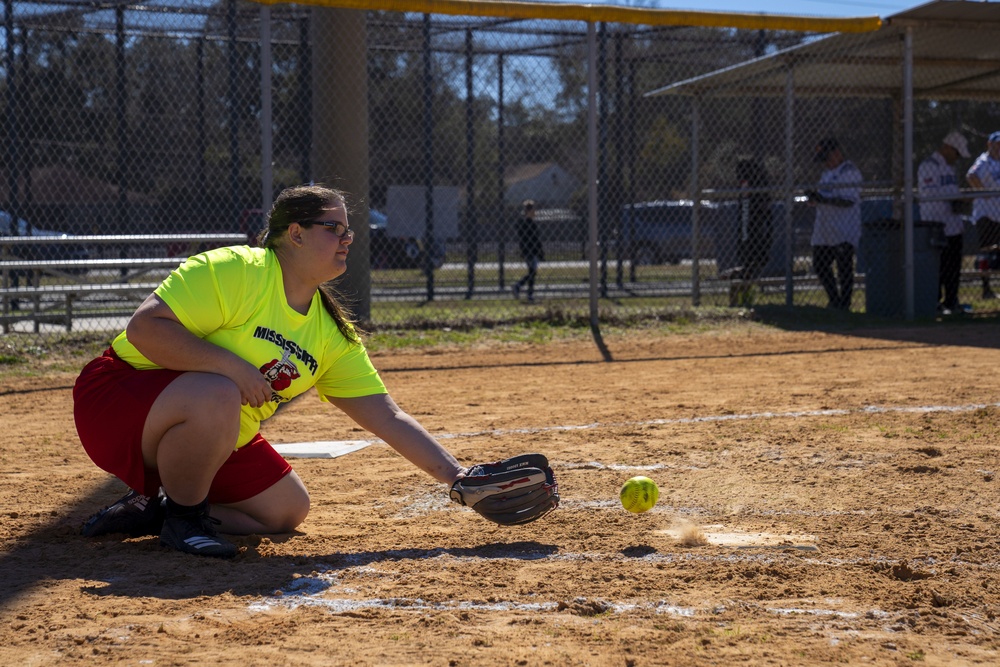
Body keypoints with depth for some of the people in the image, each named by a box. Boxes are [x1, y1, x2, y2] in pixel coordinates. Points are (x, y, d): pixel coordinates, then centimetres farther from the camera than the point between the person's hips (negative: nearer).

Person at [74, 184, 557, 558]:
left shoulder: (332, 335, 2)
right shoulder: (235, 272, -20)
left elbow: (388, 418, 0)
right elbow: (145, 326, -28)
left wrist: (459, 478, -9)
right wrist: (231, 366, -32)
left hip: (209, 443, 8)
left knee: (287, 510, 8)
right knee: (215, 396, -38)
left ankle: (151, 510, 14)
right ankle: (183, 518, -13)